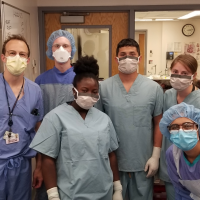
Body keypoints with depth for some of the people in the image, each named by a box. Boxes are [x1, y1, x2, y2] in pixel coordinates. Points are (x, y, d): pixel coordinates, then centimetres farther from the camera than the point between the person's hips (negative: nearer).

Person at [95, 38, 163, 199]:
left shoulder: (154, 88, -4)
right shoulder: (103, 87, -5)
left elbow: (158, 123, 1)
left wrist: (155, 156, -2)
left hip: (143, 162, 1)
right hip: (112, 161, 0)